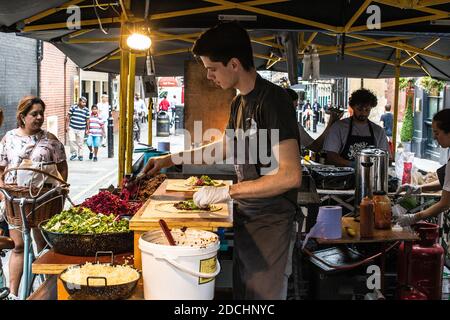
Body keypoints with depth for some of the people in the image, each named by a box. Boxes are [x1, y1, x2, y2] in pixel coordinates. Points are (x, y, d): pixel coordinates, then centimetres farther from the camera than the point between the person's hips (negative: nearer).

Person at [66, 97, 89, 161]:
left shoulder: (86, 110, 3)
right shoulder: (73, 108, 0)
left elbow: (87, 120, 8)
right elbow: (68, 117, 5)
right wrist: (67, 126, 0)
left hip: (81, 129, 1)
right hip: (72, 128, -1)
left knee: (80, 143, 5)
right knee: (71, 140, -11)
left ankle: (80, 155, 20)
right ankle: (74, 153, 7)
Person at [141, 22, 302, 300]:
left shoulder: (272, 99, -18)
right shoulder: (239, 103, 9)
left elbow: (290, 175, -24)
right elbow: (225, 146, 28)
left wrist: (225, 192, -21)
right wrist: (171, 159, 25)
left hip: (271, 221, -8)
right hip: (246, 215, 8)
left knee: (264, 293, -2)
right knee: (242, 290, 14)